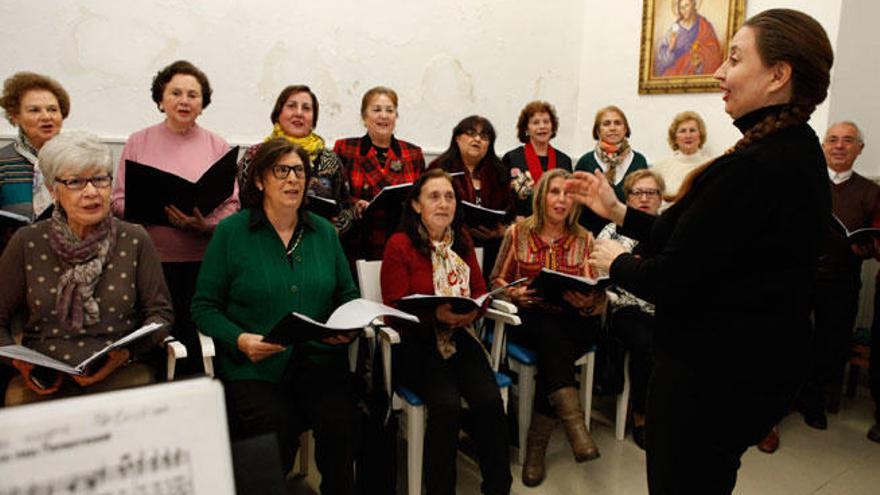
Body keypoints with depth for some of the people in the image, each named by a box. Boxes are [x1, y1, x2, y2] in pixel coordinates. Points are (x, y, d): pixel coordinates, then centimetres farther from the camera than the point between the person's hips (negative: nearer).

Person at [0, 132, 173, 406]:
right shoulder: (27, 243, 4)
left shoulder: (134, 240, 1)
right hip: (43, 379, 0)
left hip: (121, 373, 0)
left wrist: (127, 353, -13)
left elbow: (160, 312, 4)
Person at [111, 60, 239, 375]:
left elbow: (233, 204, 4)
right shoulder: (138, 142, 9)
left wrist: (205, 225, -14)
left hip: (203, 263, 0)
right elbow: (118, 201, 8)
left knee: (195, 348, 2)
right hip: (151, 262, 0)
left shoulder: (218, 146, 8)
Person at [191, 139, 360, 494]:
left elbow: (348, 294, 18)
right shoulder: (231, 232, 2)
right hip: (253, 365, -2)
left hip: (318, 359, 3)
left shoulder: (324, 231, 12)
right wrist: (240, 340, -15)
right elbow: (204, 307, 1)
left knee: (340, 420, -24)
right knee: (276, 427, -28)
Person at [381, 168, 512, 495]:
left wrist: (472, 310, -10)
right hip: (417, 343, -4)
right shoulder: (400, 245, -7)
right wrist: (437, 314, -24)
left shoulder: (462, 240, 10)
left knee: (489, 400, -20)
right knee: (447, 405, -27)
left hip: (460, 337, 4)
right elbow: (395, 309, -8)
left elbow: (480, 291, 14)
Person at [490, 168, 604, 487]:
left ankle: (537, 444, -18)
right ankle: (574, 421, -42)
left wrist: (586, 301, -19)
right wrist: (514, 292, -13)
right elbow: (497, 280, 9)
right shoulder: (518, 233, 5)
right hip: (528, 317, -1)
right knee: (553, 334, -34)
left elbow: (598, 298, 4)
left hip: (573, 322, 1)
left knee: (553, 349, -30)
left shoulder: (584, 239, 7)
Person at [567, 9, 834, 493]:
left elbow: (670, 280, -24)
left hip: (714, 374, -10)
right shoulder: (800, 153, 7)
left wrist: (616, 262, -4)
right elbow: (699, 241, 9)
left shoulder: (751, 167, -26)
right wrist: (617, 211, 11)